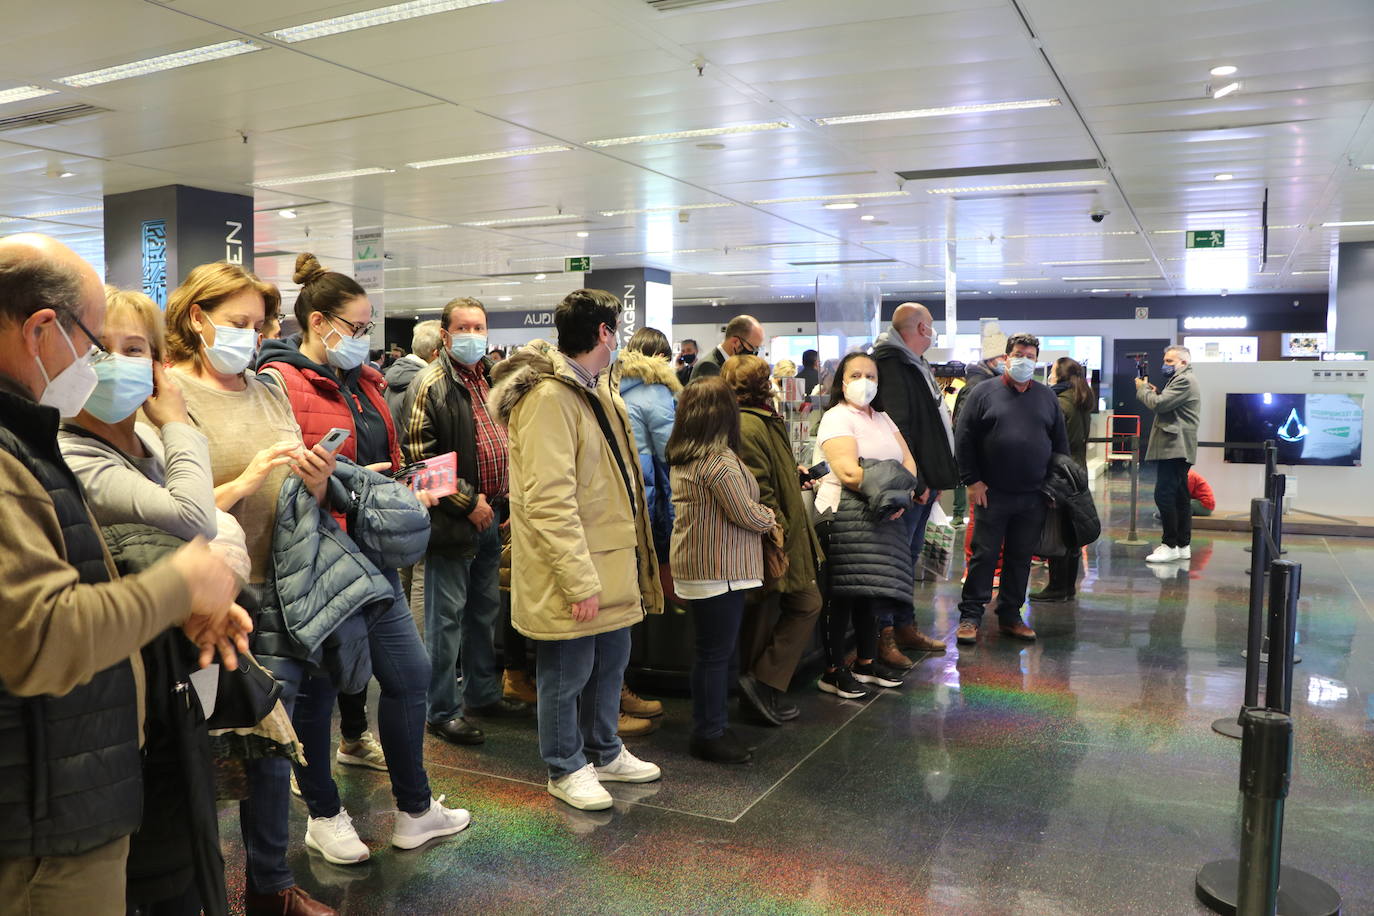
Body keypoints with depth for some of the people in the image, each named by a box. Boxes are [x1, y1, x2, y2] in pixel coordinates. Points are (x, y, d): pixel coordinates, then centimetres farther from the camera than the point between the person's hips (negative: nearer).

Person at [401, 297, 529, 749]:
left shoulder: (493, 380, 12)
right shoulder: (431, 385, -12)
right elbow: (421, 457, -18)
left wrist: (505, 499, 12)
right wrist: (467, 501, -18)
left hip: (490, 515, 8)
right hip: (452, 520, -8)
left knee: (485, 610, 18)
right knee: (447, 617, 1)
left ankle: (483, 693, 32)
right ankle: (443, 710, 13)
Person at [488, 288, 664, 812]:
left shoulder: (596, 391, 14)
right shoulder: (548, 398, -20)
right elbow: (548, 502, -25)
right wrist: (579, 580, -24)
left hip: (611, 562, 10)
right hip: (571, 575, -10)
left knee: (610, 662, 21)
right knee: (568, 674, 7)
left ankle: (604, 752, 39)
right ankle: (566, 768, 26)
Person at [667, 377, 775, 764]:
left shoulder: (682, 459, 9)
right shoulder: (720, 460, -20)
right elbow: (745, 514, -18)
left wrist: (759, 514, 7)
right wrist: (769, 516, 3)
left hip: (695, 566, 10)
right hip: (720, 569, -9)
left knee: (709, 650, 17)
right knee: (717, 652, 0)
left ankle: (708, 727, 27)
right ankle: (710, 734, 9)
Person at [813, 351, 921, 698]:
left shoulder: (884, 419, 19)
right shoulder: (836, 419, -6)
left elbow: (909, 464, 10)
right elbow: (848, 472, -18)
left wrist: (901, 496, -9)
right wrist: (889, 490, -12)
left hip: (882, 517, 7)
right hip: (845, 515, -7)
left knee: (873, 588, 11)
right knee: (842, 592, -5)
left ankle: (866, 662, 24)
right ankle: (833, 671, 3)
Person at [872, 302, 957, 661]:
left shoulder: (916, 365, 19)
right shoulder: (893, 365, -15)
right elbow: (897, 429, -22)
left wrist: (935, 478, 16)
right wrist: (916, 482, -21)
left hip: (924, 480, 10)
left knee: (910, 555, 15)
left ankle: (905, 627, 24)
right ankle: (884, 635, 2)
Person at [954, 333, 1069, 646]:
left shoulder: (1047, 397, 12)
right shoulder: (984, 393, 1)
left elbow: (1060, 443, 16)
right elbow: (963, 438, -2)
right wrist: (972, 480, -7)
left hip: (1033, 497, 3)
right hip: (992, 493, -3)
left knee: (1021, 558, 9)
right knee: (984, 555, -1)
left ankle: (1010, 615, 20)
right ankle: (970, 616, 6)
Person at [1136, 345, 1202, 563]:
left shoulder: (1185, 380, -11)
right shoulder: (1181, 380, 23)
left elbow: (1159, 404, -19)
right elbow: (1166, 407, 22)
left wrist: (1143, 389, -3)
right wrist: (1154, 393, 7)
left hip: (1174, 447, -11)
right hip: (1177, 449, 11)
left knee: (1164, 495, -14)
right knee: (1179, 496, 12)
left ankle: (1170, 545, -12)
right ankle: (1183, 545, 16)